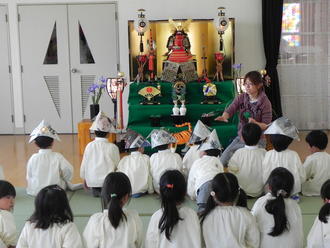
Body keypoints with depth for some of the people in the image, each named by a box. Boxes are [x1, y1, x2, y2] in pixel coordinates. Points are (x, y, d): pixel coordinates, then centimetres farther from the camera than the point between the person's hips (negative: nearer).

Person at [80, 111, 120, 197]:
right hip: (108, 180, -3)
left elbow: (84, 164, 4)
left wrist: (85, 179, 21)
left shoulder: (89, 146, -4)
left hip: (92, 181, 4)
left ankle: (95, 189, 2)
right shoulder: (113, 147, -8)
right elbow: (117, 166, 1)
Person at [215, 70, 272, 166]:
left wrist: (255, 123, -32)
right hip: (240, 137, 5)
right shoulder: (241, 98, 1)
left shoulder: (265, 102, -11)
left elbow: (266, 125, -12)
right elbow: (230, 110, -12)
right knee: (222, 161, -5)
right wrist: (224, 116, -35)